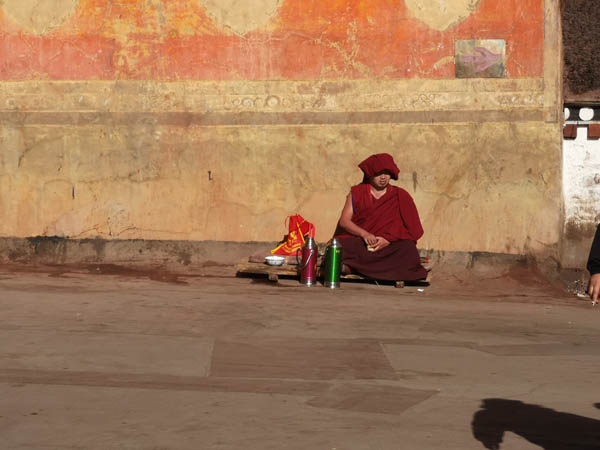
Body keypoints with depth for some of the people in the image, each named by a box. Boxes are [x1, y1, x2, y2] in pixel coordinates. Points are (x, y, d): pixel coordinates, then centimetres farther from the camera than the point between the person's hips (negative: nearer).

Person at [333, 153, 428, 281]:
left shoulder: (400, 196, 12)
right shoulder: (356, 193, 13)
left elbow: (412, 229, 3)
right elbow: (344, 221, 3)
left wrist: (388, 239, -14)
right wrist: (364, 234, -16)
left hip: (389, 245, 0)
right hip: (358, 241, 0)